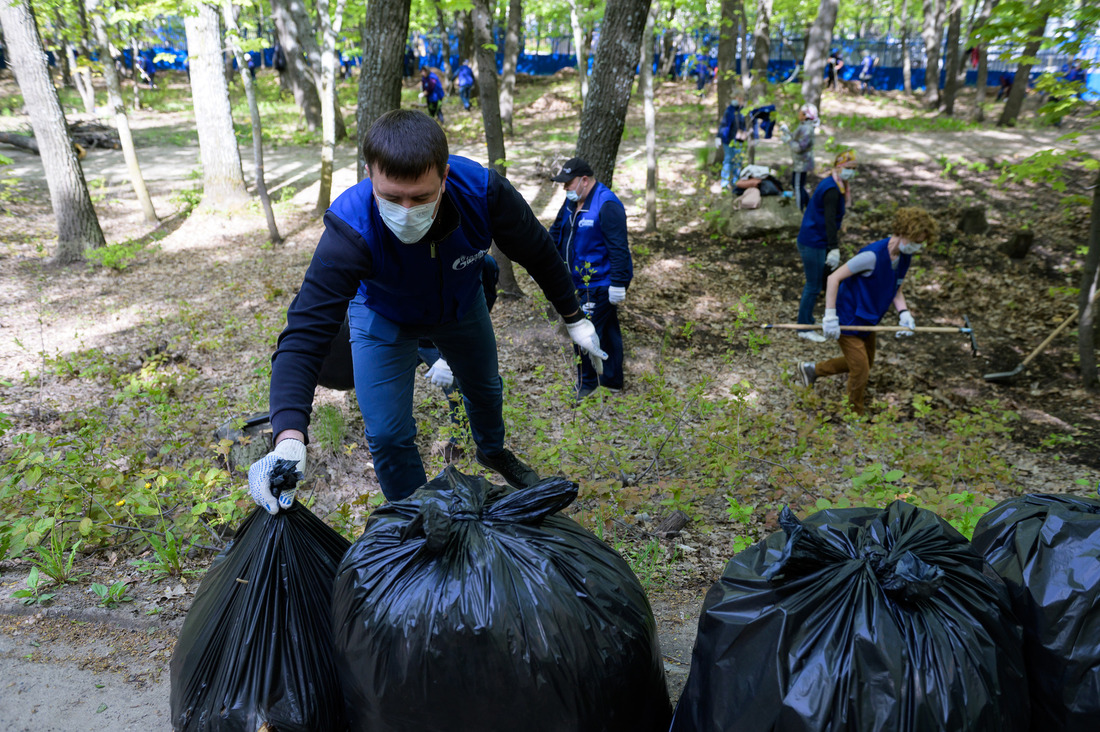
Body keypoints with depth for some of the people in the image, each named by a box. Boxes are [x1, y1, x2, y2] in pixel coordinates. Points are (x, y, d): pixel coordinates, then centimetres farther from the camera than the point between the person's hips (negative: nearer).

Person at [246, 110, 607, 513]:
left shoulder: (482, 190, -36)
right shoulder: (349, 232, -42)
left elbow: (538, 253, -17)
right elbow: (305, 333, -44)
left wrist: (574, 317, -6)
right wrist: (289, 437, -57)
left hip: (461, 304, 3)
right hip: (383, 316, -2)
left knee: (485, 387, 24)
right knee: (387, 435, -8)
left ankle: (492, 450, 59)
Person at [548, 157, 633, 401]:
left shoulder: (607, 205, -19)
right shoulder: (572, 202, 10)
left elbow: (619, 248, -23)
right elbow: (556, 233, 20)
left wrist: (618, 284, -25)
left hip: (600, 284, -9)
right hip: (584, 281, 9)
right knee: (608, 332, 18)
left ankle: (587, 388, 7)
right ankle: (612, 382, 30)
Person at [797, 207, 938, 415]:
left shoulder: (905, 257, -3)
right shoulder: (873, 255, -29)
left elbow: (896, 290, 9)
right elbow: (834, 278, -26)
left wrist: (904, 313, -10)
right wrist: (830, 316, -27)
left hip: (868, 320, 9)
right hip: (848, 320, -9)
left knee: (865, 363, 22)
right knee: (861, 371, -2)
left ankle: (812, 369, 38)